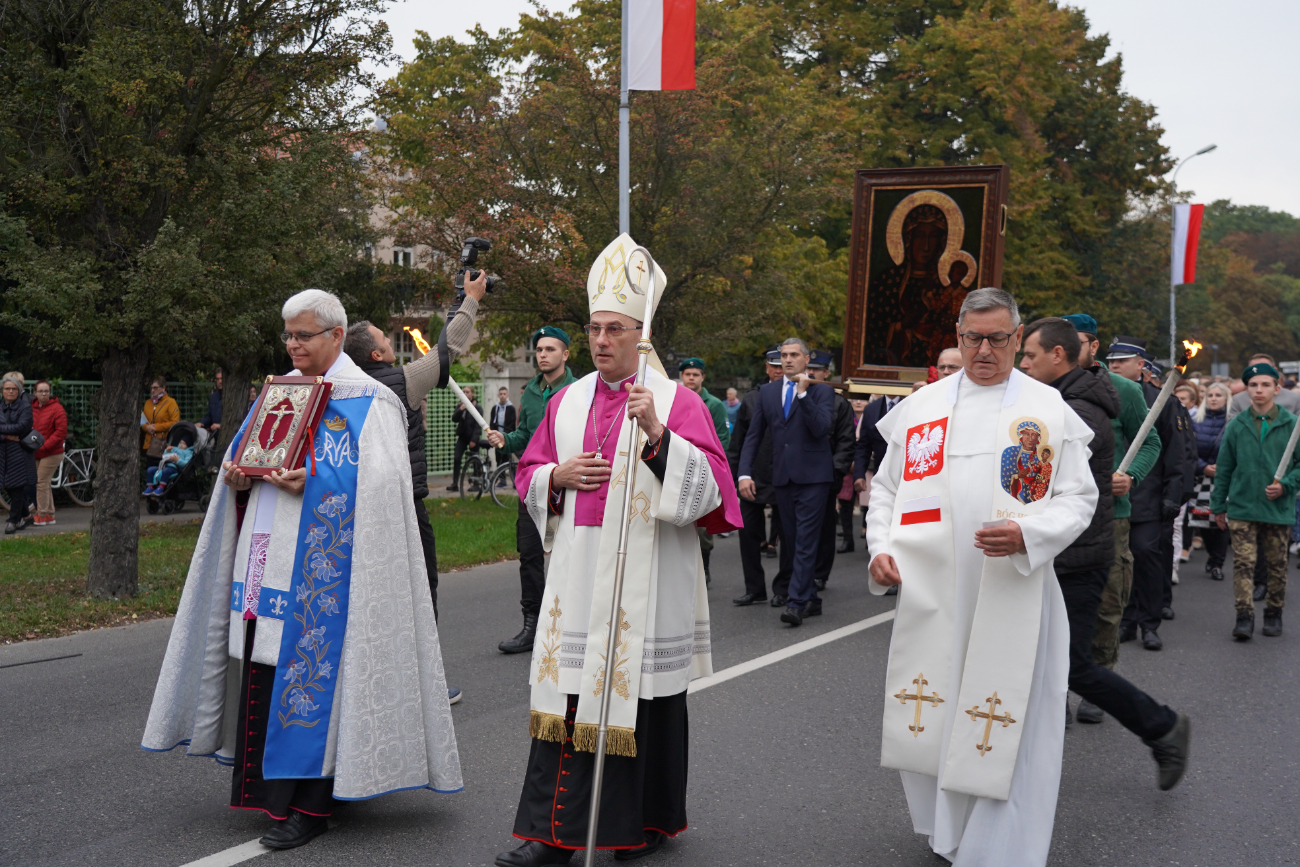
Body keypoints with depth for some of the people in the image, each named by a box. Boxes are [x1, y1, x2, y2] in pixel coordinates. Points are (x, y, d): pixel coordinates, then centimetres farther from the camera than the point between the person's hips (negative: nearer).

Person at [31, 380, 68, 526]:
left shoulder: (57, 409, -9)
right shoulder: (32, 408, 8)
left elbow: (61, 432, -13)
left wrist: (44, 446, -16)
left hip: (51, 453, -6)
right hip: (35, 454, 6)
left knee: (41, 483, -7)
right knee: (44, 484, 10)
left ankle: (41, 516, 1)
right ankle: (50, 516, 18)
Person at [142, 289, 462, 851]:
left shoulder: (367, 401, -4)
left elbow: (380, 481, -14)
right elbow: (243, 454, 23)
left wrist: (312, 483, -24)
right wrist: (236, 476, 0)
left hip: (320, 564, -7)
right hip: (269, 553, 7)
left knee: (311, 668, -6)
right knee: (265, 669, 8)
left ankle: (311, 804, 2)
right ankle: (274, 788, 20)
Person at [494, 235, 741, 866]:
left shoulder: (676, 400, -2)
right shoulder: (567, 400, 12)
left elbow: (705, 484, -11)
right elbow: (528, 476, 18)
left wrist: (657, 433, -23)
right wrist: (560, 475, -3)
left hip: (645, 574, -4)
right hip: (577, 573, 4)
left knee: (643, 692, 3)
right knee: (566, 691, 2)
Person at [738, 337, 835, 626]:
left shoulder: (822, 391, -1)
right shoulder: (767, 391, 12)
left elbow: (821, 428, -16)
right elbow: (753, 435, 12)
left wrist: (803, 393, -18)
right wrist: (745, 473, 3)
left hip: (813, 476, -5)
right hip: (783, 477, 5)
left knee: (805, 541, -8)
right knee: (793, 541, 10)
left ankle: (796, 602, -9)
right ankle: (810, 598, 20)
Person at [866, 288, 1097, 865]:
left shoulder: (1049, 410, 2)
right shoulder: (920, 406, 10)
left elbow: (1079, 497, 0)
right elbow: (886, 486, 15)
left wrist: (1028, 535, -18)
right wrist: (880, 547, -1)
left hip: (1012, 595, -2)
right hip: (929, 593, 3)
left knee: (1003, 727, -2)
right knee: (930, 717, 9)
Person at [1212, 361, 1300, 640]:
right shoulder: (1236, 425, 3)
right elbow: (1223, 469, 8)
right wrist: (1218, 506, 9)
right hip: (1242, 509, 0)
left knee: (1276, 565, 9)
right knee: (1243, 563, -7)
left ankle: (1273, 614, 23)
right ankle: (1244, 617, -7)